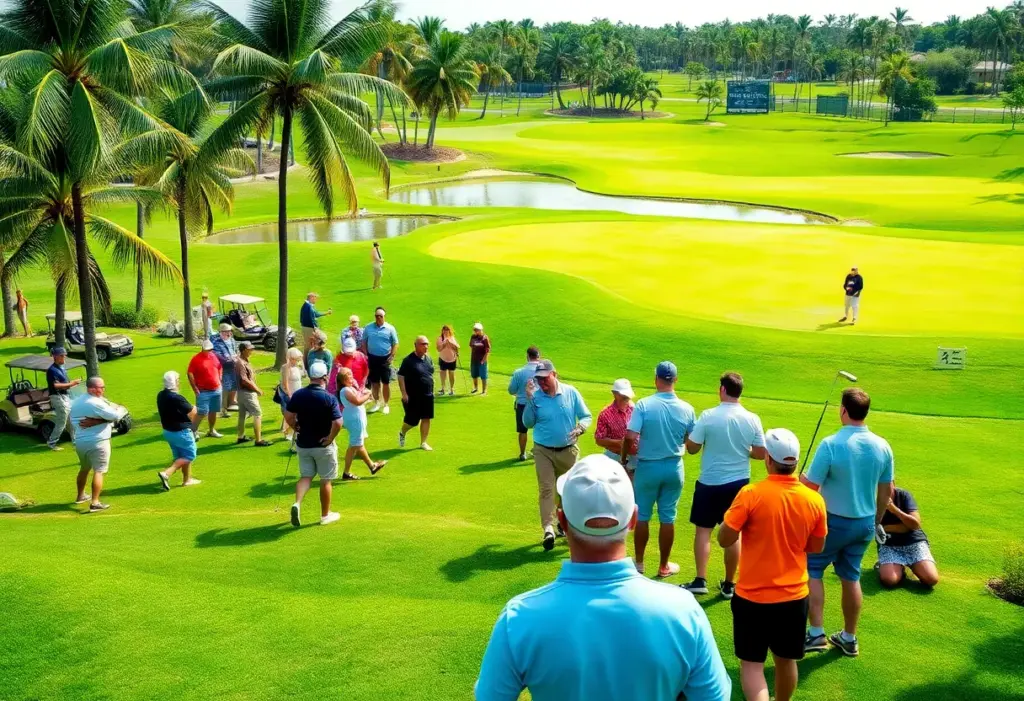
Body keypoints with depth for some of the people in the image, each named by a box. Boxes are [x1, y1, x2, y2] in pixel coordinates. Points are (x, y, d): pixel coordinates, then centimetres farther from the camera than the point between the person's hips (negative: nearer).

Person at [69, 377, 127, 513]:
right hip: (97, 442, -8)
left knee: (84, 469, 25)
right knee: (99, 471, -6)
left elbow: (72, 423, 14)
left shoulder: (76, 401, 9)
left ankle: (81, 496, 39)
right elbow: (115, 416, -19)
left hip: (80, 442, 8)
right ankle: (95, 503, -12)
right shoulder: (96, 403, -18)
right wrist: (122, 410, -1)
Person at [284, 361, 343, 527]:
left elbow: (288, 416, -6)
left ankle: (297, 503, -11)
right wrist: (330, 438, -11)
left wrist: (297, 429, 10)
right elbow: (338, 423, -25)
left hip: (303, 444, 3)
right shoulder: (329, 398, -17)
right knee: (326, 480, 11)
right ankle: (325, 515, 21)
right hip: (323, 445, -3)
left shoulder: (298, 395, -6)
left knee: (306, 476, 15)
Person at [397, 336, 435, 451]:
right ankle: (402, 433, 32)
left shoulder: (428, 359, 7)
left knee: (426, 419, 5)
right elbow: (400, 376, -13)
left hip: (428, 395, 6)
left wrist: (432, 390, 15)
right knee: (412, 420, 2)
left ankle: (423, 443, 16)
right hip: (413, 397, -6)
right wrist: (404, 394, -17)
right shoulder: (409, 360, -13)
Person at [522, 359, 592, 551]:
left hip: (568, 451, 1)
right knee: (546, 489, -11)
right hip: (543, 451, -1)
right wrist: (529, 400, -16)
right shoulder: (536, 396, -5)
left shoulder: (571, 393, -4)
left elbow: (586, 416, 1)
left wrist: (579, 429, -20)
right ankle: (548, 529, -18)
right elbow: (528, 423, -6)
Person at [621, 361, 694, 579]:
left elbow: (630, 437, -21)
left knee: (642, 516, 13)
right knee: (667, 518, 11)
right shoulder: (686, 409, -7)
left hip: (647, 467, -2)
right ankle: (664, 566, 21)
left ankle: (639, 563, 23)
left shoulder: (644, 405, -16)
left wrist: (623, 459, -4)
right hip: (673, 468, 2)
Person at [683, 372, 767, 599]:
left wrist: (690, 435, 12)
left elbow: (691, 448, -9)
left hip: (710, 482, -3)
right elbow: (760, 453, 0)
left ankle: (700, 580, 3)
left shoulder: (708, 416, -15)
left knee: (703, 529, 9)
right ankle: (729, 584, 19)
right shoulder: (752, 419, -6)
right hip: (739, 482, 3)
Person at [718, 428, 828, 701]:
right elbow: (816, 547, 6)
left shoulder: (751, 494, -18)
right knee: (786, 660, 20)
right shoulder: (814, 500, -6)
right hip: (794, 596, 4)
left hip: (753, 597, -4)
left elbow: (725, 540, -13)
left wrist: (733, 515, 4)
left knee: (751, 663, 5)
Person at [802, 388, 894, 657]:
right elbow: (887, 491, 7)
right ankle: (849, 638, 24)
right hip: (865, 523, 5)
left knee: (811, 570, 10)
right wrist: (877, 521, 20)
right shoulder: (882, 446, -3)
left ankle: (816, 633, 6)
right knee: (851, 577, 16)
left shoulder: (831, 444, -21)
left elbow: (810, 486, -18)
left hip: (834, 521, -5)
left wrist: (799, 477, 4)